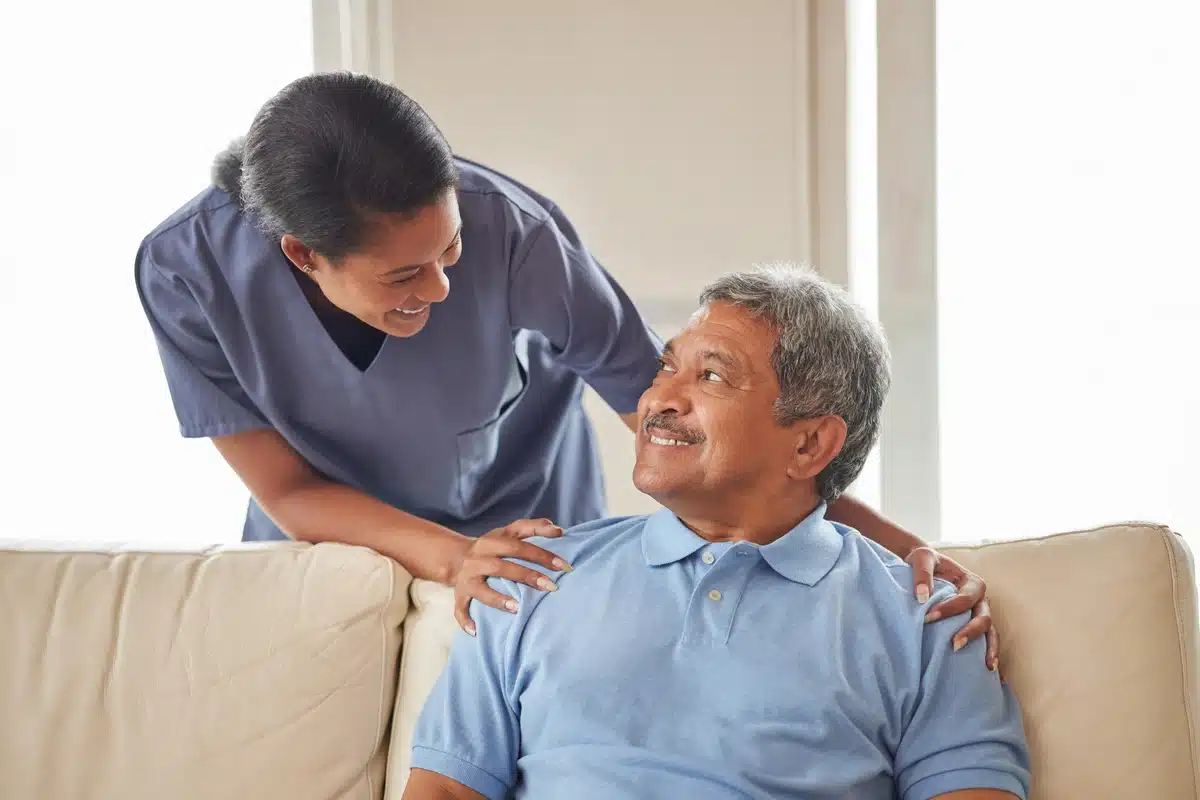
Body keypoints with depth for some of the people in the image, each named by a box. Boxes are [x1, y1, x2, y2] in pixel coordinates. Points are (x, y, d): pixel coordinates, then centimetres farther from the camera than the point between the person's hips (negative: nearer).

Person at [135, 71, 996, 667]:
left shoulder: (517, 237, -30)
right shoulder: (188, 270, -25)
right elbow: (289, 491, -18)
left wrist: (898, 544, -32)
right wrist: (452, 557, -35)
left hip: (528, 538, -1)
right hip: (328, 543, 2)